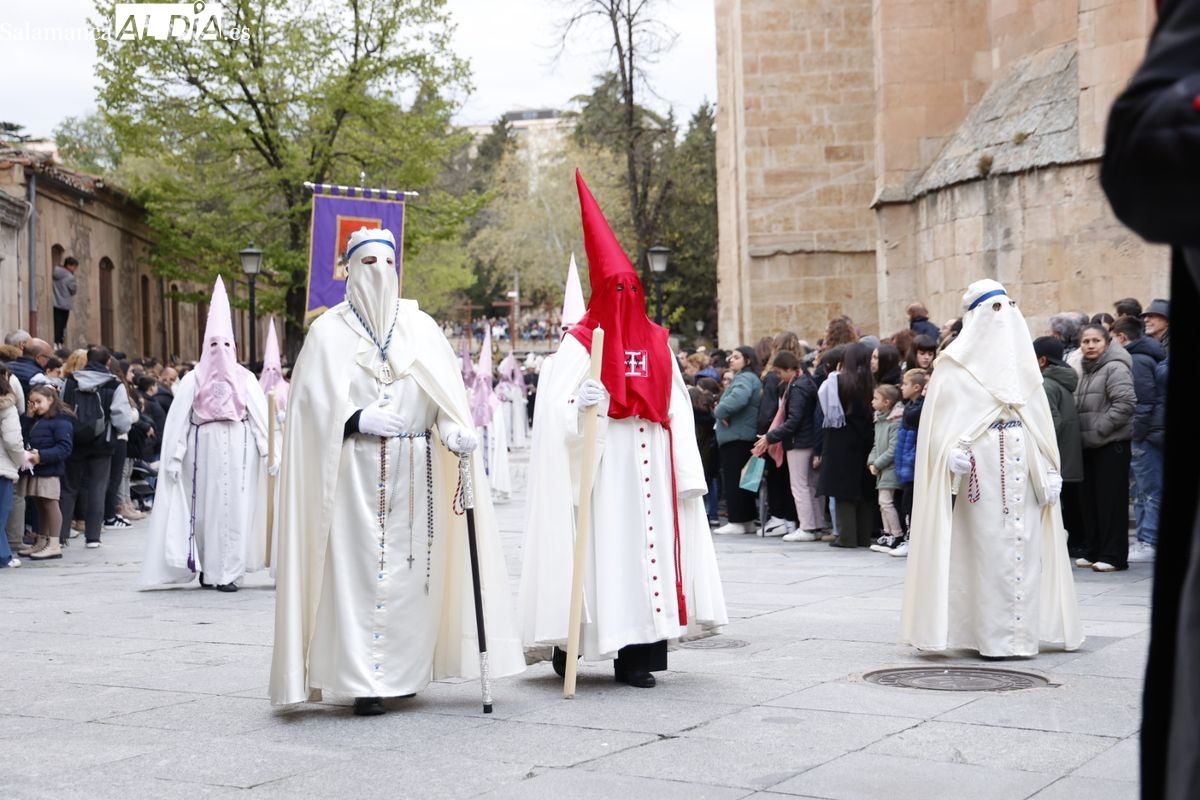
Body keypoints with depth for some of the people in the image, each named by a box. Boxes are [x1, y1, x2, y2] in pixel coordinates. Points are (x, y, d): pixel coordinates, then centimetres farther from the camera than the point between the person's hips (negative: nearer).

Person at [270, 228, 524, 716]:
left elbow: (447, 393, 2)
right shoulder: (329, 332, 4)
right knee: (358, 569, -6)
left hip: (414, 473, 3)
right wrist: (359, 420, -16)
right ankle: (364, 681, -3)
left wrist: (455, 430, -17)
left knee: (412, 568, 4)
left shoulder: (420, 327, 10)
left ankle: (403, 670, 17)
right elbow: (313, 402, -1)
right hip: (355, 470, -3)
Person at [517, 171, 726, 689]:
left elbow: (678, 411, 10)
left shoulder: (657, 343, 12)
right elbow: (557, 409, -9)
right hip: (601, 469, -4)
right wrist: (581, 407, -31)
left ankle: (637, 655, 8)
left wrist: (687, 472, 6)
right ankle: (569, 642, 4)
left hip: (649, 470, 4)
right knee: (600, 546, -7)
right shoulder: (581, 343, -1)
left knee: (645, 547, 3)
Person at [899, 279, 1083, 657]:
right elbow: (942, 414, -7)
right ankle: (994, 635, 0)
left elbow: (1040, 418, 14)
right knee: (988, 545, -5)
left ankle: (1020, 630, 11)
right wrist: (954, 452, -23)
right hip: (981, 470, -5)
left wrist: (1047, 470, 7)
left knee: (1024, 544, 4)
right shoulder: (957, 363, 0)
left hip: (1021, 469, 5)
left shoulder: (1021, 360, 15)